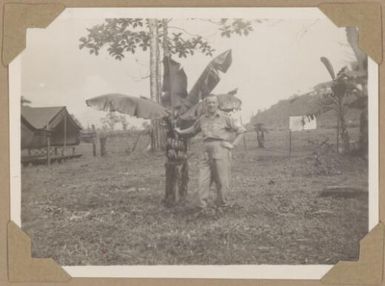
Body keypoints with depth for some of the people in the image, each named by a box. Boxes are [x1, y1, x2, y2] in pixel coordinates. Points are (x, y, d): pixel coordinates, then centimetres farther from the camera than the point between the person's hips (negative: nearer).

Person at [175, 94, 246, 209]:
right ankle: (203, 208, 1)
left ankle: (221, 205, 14)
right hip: (207, 152, 4)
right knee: (203, 182, -3)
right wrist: (180, 132, 30)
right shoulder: (202, 119, 13)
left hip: (221, 151, -4)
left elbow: (240, 130, 4)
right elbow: (193, 129, 34)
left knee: (222, 182, -1)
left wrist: (233, 144, -2)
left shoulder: (224, 117, 1)